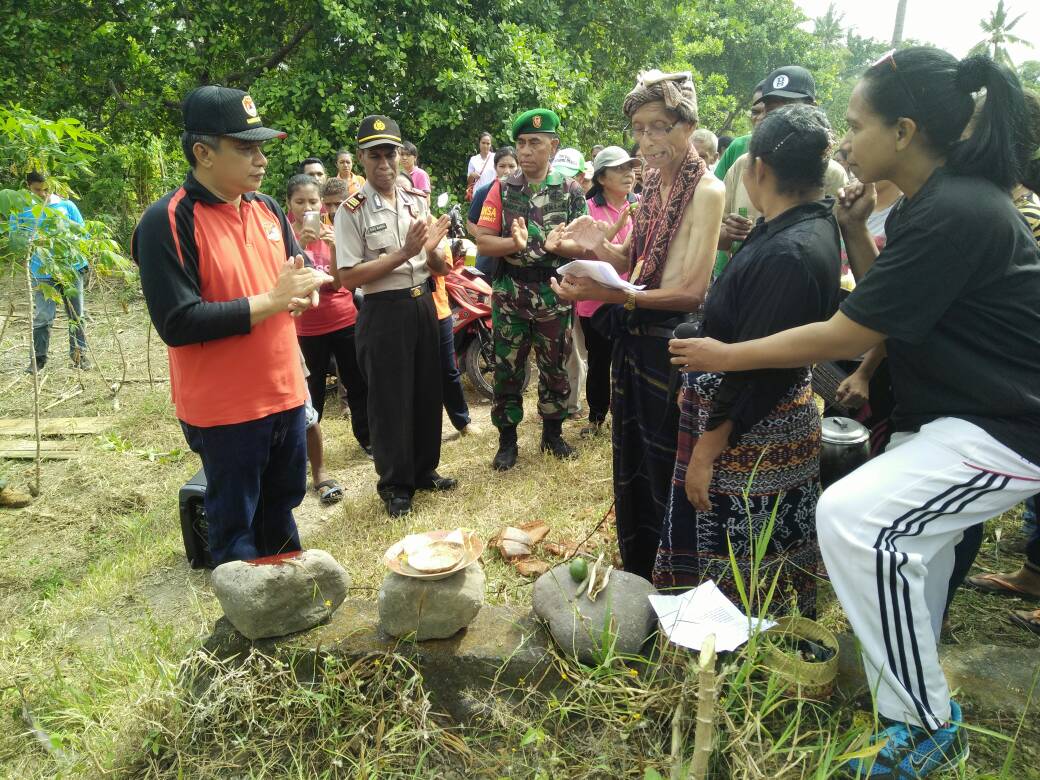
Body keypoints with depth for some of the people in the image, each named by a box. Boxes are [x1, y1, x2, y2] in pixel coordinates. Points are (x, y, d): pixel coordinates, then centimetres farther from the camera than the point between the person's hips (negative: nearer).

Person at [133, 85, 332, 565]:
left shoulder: (266, 208, 6)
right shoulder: (167, 222, -16)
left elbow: (300, 271, 17)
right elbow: (176, 323, -24)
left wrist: (303, 286, -8)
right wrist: (272, 300, -22)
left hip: (284, 391, 7)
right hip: (225, 406, -7)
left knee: (280, 505, 24)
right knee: (234, 525, 9)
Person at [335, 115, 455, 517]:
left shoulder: (417, 201, 7)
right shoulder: (352, 210, -9)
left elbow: (438, 268, 13)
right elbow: (347, 277, -15)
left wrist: (432, 250, -11)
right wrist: (403, 253, -18)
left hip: (422, 304, 6)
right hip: (384, 312, -5)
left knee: (427, 392, 15)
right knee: (390, 399, 4)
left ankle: (424, 470, 34)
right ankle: (394, 484, 22)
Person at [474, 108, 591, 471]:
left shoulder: (571, 190, 2)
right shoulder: (502, 189, 1)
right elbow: (483, 243, -6)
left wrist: (556, 245, -24)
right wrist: (515, 243, -24)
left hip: (555, 294, 0)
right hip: (510, 294, 0)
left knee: (555, 368, 12)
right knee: (507, 370, 6)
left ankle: (553, 433, 30)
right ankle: (507, 440, 21)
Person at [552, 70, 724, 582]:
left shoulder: (706, 191, -15)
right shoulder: (652, 185, 8)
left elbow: (691, 290, -23)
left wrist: (612, 294, -34)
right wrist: (601, 247, -10)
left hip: (673, 343, -7)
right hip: (634, 339, 7)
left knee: (665, 468, 7)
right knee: (632, 459, 19)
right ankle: (636, 566, 41)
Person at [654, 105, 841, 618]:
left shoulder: (790, 253, -26)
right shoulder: (815, 222, 6)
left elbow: (757, 370, -25)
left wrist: (707, 449, -20)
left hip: (751, 437, -10)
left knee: (736, 576, 8)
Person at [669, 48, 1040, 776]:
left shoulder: (954, 214, -25)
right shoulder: (941, 197, 6)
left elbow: (845, 336, -24)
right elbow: (885, 301, 15)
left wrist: (726, 355, -14)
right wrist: (856, 231, 0)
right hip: (953, 414, 10)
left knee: (853, 518, -24)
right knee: (895, 540, 17)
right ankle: (914, 721, 37)